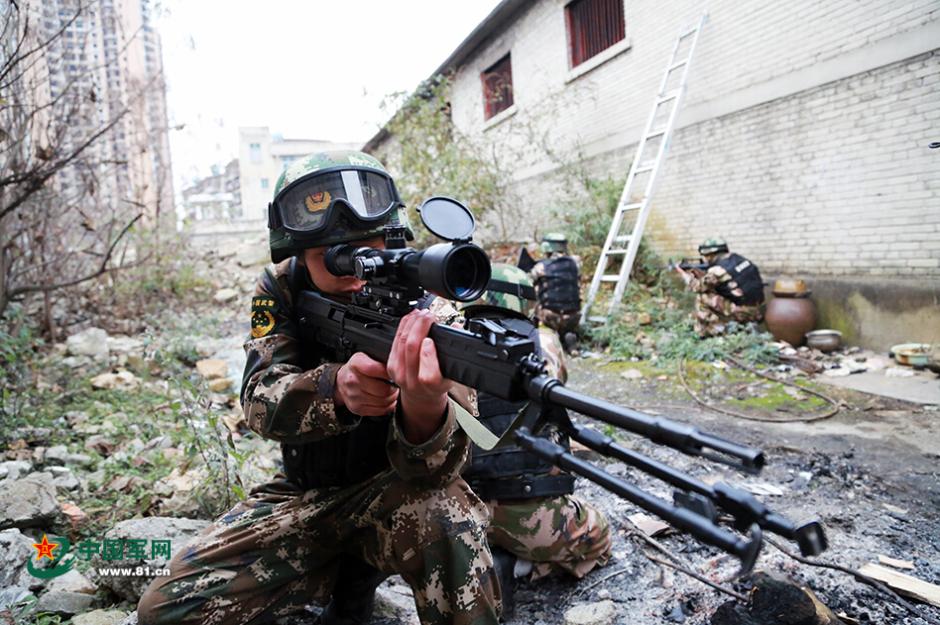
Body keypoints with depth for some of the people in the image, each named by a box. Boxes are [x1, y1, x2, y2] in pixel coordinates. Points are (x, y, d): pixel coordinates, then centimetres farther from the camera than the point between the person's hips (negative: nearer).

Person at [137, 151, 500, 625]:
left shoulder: (428, 309, -19)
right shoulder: (281, 290, -8)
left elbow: (435, 468, -29)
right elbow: (261, 402, -22)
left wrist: (428, 407, -55)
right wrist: (336, 387, -45)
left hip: (392, 492, -3)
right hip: (304, 496, 4)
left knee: (444, 516, -37)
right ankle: (352, 578, 7)